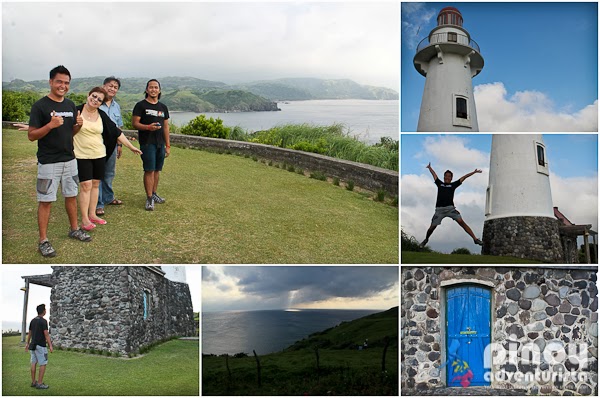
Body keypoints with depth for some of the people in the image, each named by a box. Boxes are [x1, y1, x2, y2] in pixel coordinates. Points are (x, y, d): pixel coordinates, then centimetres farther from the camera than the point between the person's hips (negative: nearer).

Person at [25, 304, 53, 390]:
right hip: (40, 346, -8)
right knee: (43, 364, -3)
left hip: (33, 345, 8)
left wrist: (27, 343, 24)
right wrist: (50, 346, -19)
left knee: (34, 363, 12)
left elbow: (29, 333, 15)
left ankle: (33, 382, 17)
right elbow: (46, 334, -21)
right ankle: (40, 383, -4)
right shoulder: (43, 321, -17)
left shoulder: (33, 320, 8)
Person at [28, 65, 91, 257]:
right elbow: (31, 135, -12)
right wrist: (50, 125, -28)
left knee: (71, 196, 17)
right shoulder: (40, 106, -11)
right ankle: (43, 241, 7)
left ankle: (74, 229, 33)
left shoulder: (70, 105, 8)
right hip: (48, 162, -6)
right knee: (45, 201, 0)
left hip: (69, 159, 6)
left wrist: (79, 125, -5)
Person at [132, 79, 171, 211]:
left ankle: (154, 194, 22)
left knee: (157, 170, 10)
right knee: (149, 170, -8)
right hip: (147, 143, -5)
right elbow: (134, 123, -6)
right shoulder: (141, 105, -1)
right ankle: (149, 198, -5)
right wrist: (148, 127, -24)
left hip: (160, 144, 6)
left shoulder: (163, 107, 16)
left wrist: (168, 145, 13)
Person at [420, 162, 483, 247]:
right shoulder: (440, 184, 19)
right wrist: (429, 167, 45)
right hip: (439, 209, 1)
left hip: (450, 208, -1)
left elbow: (463, 177, 18)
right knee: (432, 227, -1)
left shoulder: (453, 185, 16)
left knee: (461, 222, -16)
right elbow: (434, 174, 32)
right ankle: (426, 239, 28)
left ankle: (475, 239, -18)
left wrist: (474, 172, 20)